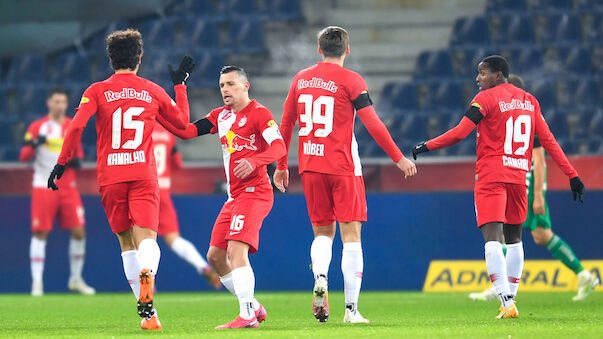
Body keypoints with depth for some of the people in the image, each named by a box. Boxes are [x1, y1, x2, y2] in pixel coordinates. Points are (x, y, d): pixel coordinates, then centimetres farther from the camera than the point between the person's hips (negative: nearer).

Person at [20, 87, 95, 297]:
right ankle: (37, 282, -1)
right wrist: (33, 145, -25)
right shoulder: (37, 127, -1)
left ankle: (76, 279, 15)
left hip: (68, 187, 4)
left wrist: (77, 160, -2)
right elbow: (23, 157, -5)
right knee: (40, 233, -6)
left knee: (79, 232, 0)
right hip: (44, 186, -4)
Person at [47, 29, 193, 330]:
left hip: (110, 178, 0)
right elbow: (182, 121, 24)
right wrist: (180, 85, 35)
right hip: (143, 175, 0)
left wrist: (62, 162, -2)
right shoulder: (152, 91, 9)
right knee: (146, 236, -11)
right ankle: (147, 272, -48)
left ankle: (146, 311, 8)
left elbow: (76, 126, -9)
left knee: (126, 242, 11)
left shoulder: (97, 91, 4)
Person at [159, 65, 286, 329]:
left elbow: (279, 147, -17)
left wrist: (254, 161, -34)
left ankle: (247, 316, -24)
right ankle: (253, 307, 16)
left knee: (237, 249, -22)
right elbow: (186, 131, 13)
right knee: (215, 256, 8)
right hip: (234, 196, 9)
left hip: (254, 191, -9)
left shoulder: (258, 113, -6)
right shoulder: (221, 115, 17)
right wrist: (158, 115, 1)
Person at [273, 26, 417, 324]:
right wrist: (399, 158, -2)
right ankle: (351, 309, -6)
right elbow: (372, 124, -9)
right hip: (343, 167, -4)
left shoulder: (300, 79, 9)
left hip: (310, 166, 4)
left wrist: (281, 166, 24)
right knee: (351, 234, -1)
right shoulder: (350, 80, -5)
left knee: (322, 231, 15)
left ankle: (320, 278, -15)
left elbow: (286, 124, 14)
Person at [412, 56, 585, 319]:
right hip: (518, 177, 6)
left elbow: (460, 132, -12)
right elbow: (548, 140, 12)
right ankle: (510, 301, 20)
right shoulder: (529, 101, 13)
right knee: (514, 239, 18)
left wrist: (427, 146, -1)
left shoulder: (486, 98, -4)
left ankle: (506, 301, -27)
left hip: (491, 176, -6)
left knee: (492, 239, -13)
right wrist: (572, 175, 15)